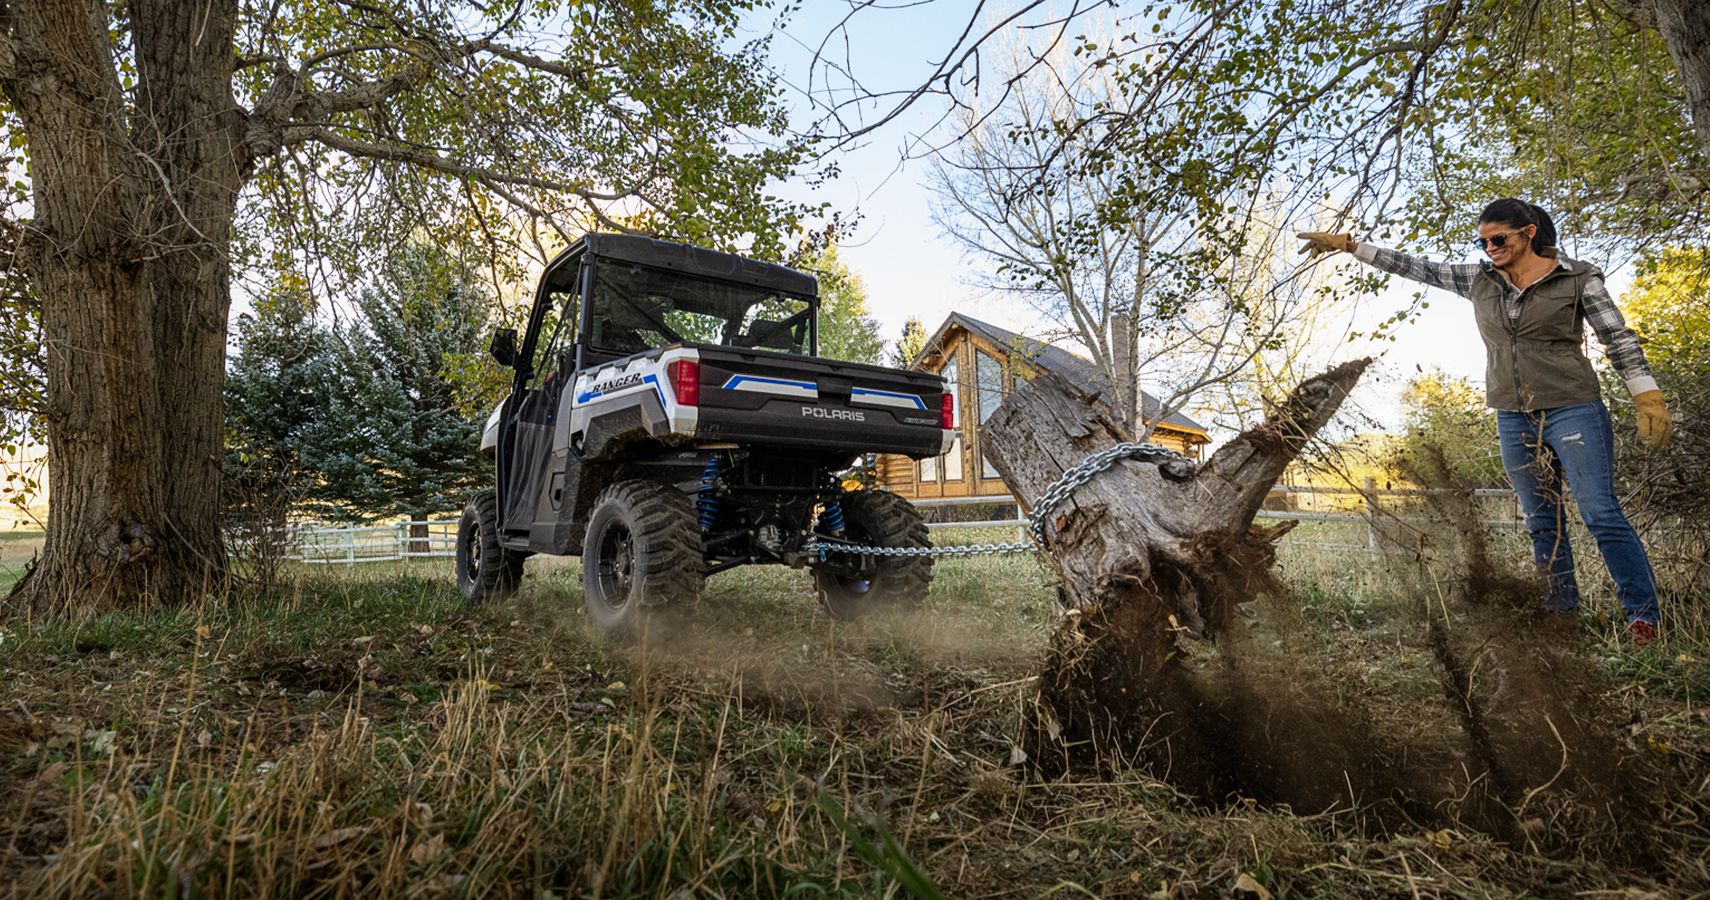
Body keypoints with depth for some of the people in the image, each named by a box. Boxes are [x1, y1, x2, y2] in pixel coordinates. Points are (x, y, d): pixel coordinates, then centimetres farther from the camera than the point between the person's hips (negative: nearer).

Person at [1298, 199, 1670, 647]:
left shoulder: (1578, 278, -2)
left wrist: (1648, 397, -10)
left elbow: (1618, 338, -2)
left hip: (1573, 411, -4)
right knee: (1541, 522, 7)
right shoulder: (1478, 279, 9)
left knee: (1602, 515, -7)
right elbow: (1413, 267, 10)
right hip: (1513, 420, 4)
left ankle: (1644, 618, 0)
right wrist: (1348, 245, 7)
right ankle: (1562, 610, 14)